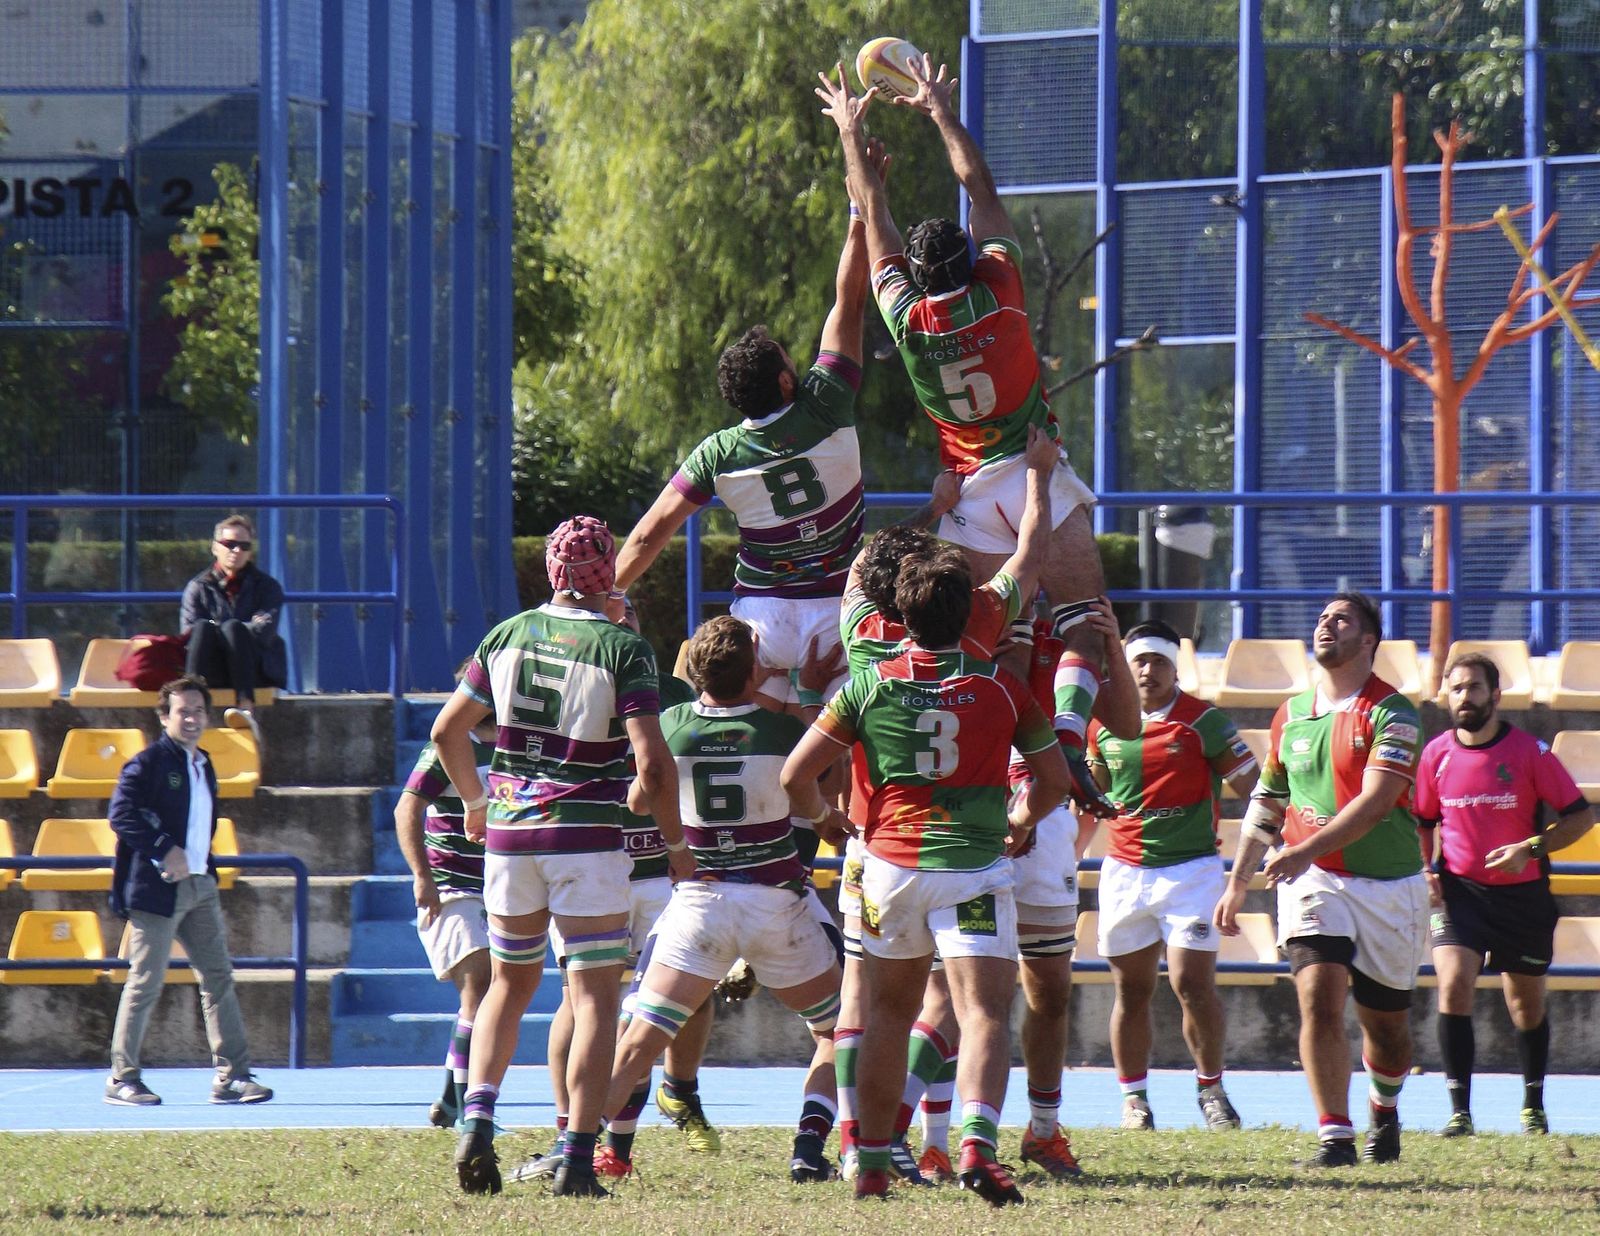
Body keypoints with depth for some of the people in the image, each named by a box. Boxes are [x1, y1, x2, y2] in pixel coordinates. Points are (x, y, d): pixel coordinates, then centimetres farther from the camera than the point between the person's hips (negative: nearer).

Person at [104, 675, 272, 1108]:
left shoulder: (204, 767, 17)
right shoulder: (149, 763, -8)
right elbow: (121, 812, -21)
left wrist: (205, 866, 12)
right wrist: (165, 851, -24)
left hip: (199, 886, 8)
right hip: (157, 889, -8)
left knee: (218, 978, 3)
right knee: (145, 983, -4)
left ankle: (232, 1076, 4)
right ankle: (122, 1079, 3)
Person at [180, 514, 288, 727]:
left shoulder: (267, 586, 15)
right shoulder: (198, 587, 16)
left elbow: (265, 631, -3)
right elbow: (188, 632, 0)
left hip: (259, 672, -1)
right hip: (213, 673, 1)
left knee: (232, 627, -31)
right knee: (203, 628, -28)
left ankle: (246, 707, -53)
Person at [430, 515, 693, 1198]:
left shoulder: (508, 635, 4)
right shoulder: (623, 648, -10)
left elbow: (448, 730, 10)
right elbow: (652, 763, -16)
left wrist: (474, 800, 27)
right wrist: (676, 844, -3)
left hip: (508, 833, 4)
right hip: (587, 839, -4)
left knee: (510, 982, 20)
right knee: (595, 998, 2)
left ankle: (476, 1119, 1)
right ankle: (577, 1159, -5)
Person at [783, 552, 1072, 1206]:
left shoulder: (870, 686, 1)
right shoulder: (1002, 688, 2)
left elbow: (796, 775, 1)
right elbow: (1056, 780, 12)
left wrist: (820, 814, 22)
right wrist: (1017, 822, 31)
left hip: (892, 864, 2)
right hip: (974, 867, -2)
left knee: (888, 1011, 16)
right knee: (984, 1014, -8)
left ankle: (872, 1163, 18)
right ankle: (977, 1142, -31)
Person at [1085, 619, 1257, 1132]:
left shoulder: (1205, 722, -3)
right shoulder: (1104, 725, 8)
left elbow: (1253, 790, 0)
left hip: (1191, 870, -3)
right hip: (1124, 873, 3)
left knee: (1193, 984, -11)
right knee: (1131, 990, 5)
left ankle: (1210, 1089, 4)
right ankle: (1134, 1097, 14)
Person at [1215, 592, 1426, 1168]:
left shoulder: (1391, 713, -8)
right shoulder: (1292, 714, 10)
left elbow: (1375, 802, -20)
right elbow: (1265, 805, 20)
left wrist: (1307, 849, -31)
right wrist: (1236, 884, 18)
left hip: (1389, 883, -3)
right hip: (1313, 882, 3)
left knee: (1385, 1022, 10)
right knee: (1320, 1000, -18)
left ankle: (1384, 1111, 40)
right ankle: (1335, 1136, -18)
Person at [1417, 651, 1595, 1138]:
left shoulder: (1530, 751, -9)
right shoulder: (1436, 755, -1)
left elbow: (1581, 815, -5)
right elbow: (1426, 822, 16)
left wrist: (1531, 849, -19)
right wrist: (1427, 868, -2)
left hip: (1522, 893, -1)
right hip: (1458, 891, 1)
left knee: (1526, 1001, 12)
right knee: (1453, 983, -20)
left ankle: (1533, 1104, 34)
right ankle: (1459, 1110, -19)